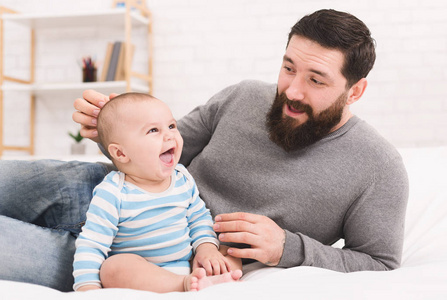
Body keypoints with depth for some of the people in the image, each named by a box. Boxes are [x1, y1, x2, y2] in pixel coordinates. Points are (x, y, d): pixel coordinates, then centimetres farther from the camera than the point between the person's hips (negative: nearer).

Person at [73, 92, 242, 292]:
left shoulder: (182, 179, 3)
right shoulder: (112, 194, -14)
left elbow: (199, 217, 16)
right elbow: (90, 247, -13)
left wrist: (207, 248, -2)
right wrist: (88, 288, -24)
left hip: (186, 266, 6)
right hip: (136, 276, -5)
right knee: (113, 268, -35)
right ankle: (187, 284, -40)